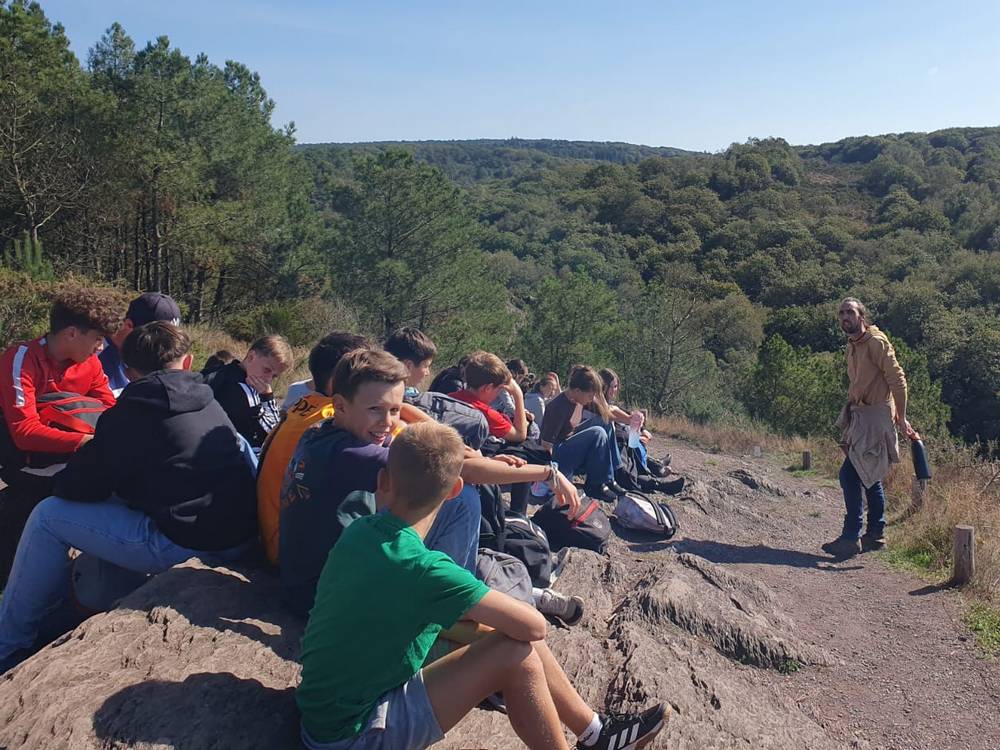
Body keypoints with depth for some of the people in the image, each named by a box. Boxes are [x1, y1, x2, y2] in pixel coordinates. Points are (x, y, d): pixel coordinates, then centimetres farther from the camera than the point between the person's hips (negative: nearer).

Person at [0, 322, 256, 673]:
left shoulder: (131, 413, -7)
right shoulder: (210, 404, 10)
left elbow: (72, 488, -3)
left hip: (184, 544, -7)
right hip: (237, 535, 8)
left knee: (49, 516, 8)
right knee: (117, 501, 30)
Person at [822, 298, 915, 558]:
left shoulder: (876, 342, -14)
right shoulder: (852, 346, 14)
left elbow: (897, 379, -17)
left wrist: (901, 418, -18)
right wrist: (851, 409, 18)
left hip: (875, 417, -10)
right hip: (859, 416, 10)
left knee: (850, 475, -13)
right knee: (869, 477, 15)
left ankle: (851, 538, -8)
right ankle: (875, 534, 26)